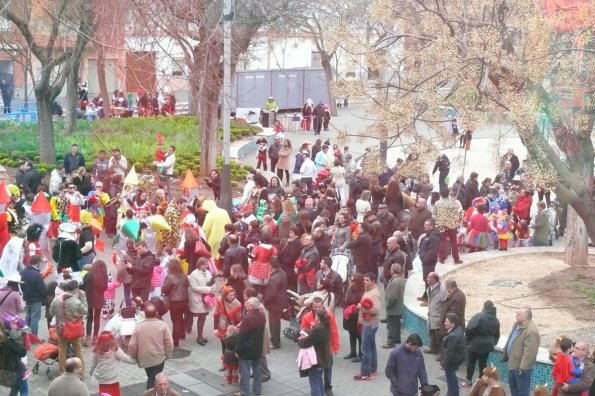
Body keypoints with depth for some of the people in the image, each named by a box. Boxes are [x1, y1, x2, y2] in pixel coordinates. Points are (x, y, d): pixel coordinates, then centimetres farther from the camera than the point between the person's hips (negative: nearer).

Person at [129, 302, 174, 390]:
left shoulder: (139, 326, -7)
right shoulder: (163, 325, -10)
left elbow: (132, 345, -6)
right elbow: (169, 343, -10)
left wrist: (134, 357, 12)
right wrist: (168, 355, 6)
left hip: (144, 359, 3)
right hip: (159, 358, -3)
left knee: (151, 379, 23)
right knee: (153, 381, 3)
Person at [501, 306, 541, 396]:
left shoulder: (532, 331, -28)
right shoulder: (517, 324, 4)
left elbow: (529, 352, -29)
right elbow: (510, 340, 18)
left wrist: (523, 367, -28)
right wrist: (505, 354, 20)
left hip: (521, 366, -10)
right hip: (513, 362, 10)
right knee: (512, 383, 26)